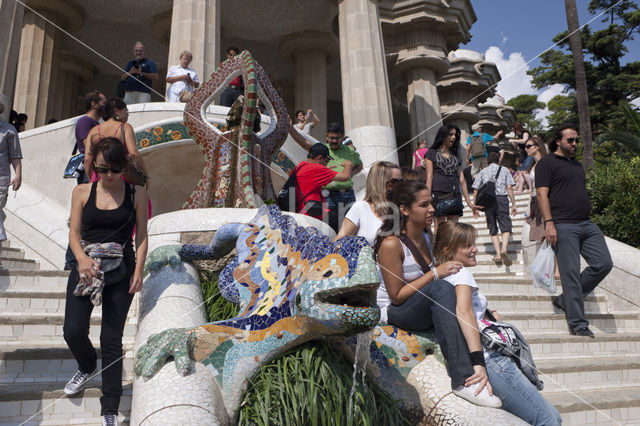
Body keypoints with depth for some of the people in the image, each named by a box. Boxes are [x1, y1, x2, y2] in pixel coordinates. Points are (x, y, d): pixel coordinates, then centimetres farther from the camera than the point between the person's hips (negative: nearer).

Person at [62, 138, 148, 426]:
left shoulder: (136, 194, 1)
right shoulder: (82, 192, 5)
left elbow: (142, 235, 2)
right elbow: (74, 232, 4)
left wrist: (138, 271, -8)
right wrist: (81, 257, -16)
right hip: (86, 268, 2)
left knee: (111, 340, -2)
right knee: (73, 332, -6)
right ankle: (87, 367, 32)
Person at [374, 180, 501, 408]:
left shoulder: (426, 234, 5)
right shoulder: (391, 244, -19)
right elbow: (397, 296, -18)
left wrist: (446, 267, 0)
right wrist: (435, 273, -21)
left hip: (425, 309, 8)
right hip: (394, 312, -8)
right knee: (441, 289, -35)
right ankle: (462, 380, -38)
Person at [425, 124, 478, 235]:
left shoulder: (455, 156, 20)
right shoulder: (432, 153, 7)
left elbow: (462, 180, 17)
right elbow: (429, 177, -1)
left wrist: (469, 202, 13)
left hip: (455, 195, 5)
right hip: (439, 195, -4)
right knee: (439, 229, -9)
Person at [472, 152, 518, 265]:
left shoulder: (482, 171, 16)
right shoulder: (504, 170, 13)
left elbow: (475, 190, 9)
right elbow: (509, 188, 4)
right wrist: (514, 204, 6)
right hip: (501, 198, -1)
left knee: (493, 229, 8)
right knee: (506, 227, -2)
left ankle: (498, 254, -3)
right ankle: (503, 249, -26)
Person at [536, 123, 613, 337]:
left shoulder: (577, 165, 25)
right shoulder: (547, 163, 1)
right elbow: (542, 194, -8)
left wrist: (587, 219, 22)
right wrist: (549, 223, -18)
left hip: (587, 224, 8)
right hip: (563, 226, -8)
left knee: (604, 263, -1)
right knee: (571, 273, -7)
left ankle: (565, 300, 13)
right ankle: (577, 324, 1)